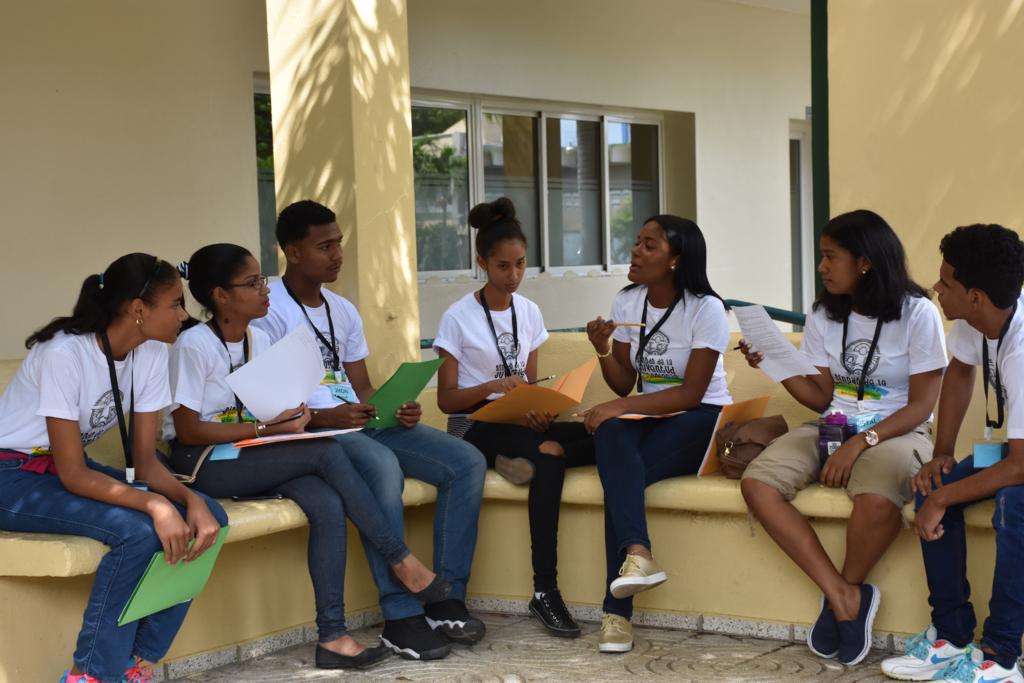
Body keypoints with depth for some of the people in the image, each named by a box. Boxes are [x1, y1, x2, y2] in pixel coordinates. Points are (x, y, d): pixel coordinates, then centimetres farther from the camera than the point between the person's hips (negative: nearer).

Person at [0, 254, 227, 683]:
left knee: (207, 516, -13)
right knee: (138, 531, -31)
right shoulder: (65, 353, -26)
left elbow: (144, 460, -4)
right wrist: (155, 504, -38)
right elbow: (72, 474, -25)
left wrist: (190, 499, -24)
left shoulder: (151, 353, -5)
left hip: (71, 469, 8)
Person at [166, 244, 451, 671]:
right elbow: (188, 431, -15)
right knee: (326, 452, -24)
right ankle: (401, 561, -12)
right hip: (202, 465, -7)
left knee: (328, 505, -23)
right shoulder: (194, 345, -13)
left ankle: (332, 637, -25)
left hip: (250, 459, 7)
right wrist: (266, 428, -18)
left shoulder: (259, 339, 9)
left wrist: (290, 418, -9)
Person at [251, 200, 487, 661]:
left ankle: (447, 600, -7)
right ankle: (401, 617, -31)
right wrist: (325, 417, -26)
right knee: (383, 466, -38)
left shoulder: (343, 311, 19)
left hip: (362, 424, 8)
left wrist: (397, 411, -3)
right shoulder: (267, 311, -7)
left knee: (467, 462, -8)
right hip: (309, 434, -8)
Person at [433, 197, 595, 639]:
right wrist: (493, 387, -22)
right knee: (550, 461, -37)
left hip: (520, 422, 5)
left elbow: (530, 382, 14)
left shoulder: (529, 312, 12)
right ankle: (545, 592, -35)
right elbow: (447, 399, -4)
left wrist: (539, 409, -9)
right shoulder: (458, 318, -3)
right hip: (474, 427, -5)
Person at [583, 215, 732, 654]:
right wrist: (603, 351, -12)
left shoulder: (705, 308, -10)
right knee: (610, 434, -32)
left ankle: (617, 611, -29)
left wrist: (620, 408, -24)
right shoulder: (627, 303, 6)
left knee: (619, 472, -29)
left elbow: (691, 393, -15)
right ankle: (637, 554, -46)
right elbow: (625, 386, 9)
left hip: (700, 420, -4)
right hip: (647, 417, 5)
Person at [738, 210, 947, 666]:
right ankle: (843, 594, -20)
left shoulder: (916, 312, -9)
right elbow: (823, 399, 8)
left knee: (876, 499, -39)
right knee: (757, 483, -23)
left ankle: (844, 591, -8)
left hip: (896, 433, -5)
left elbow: (921, 406, -10)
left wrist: (861, 443, -22)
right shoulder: (824, 315, 7)